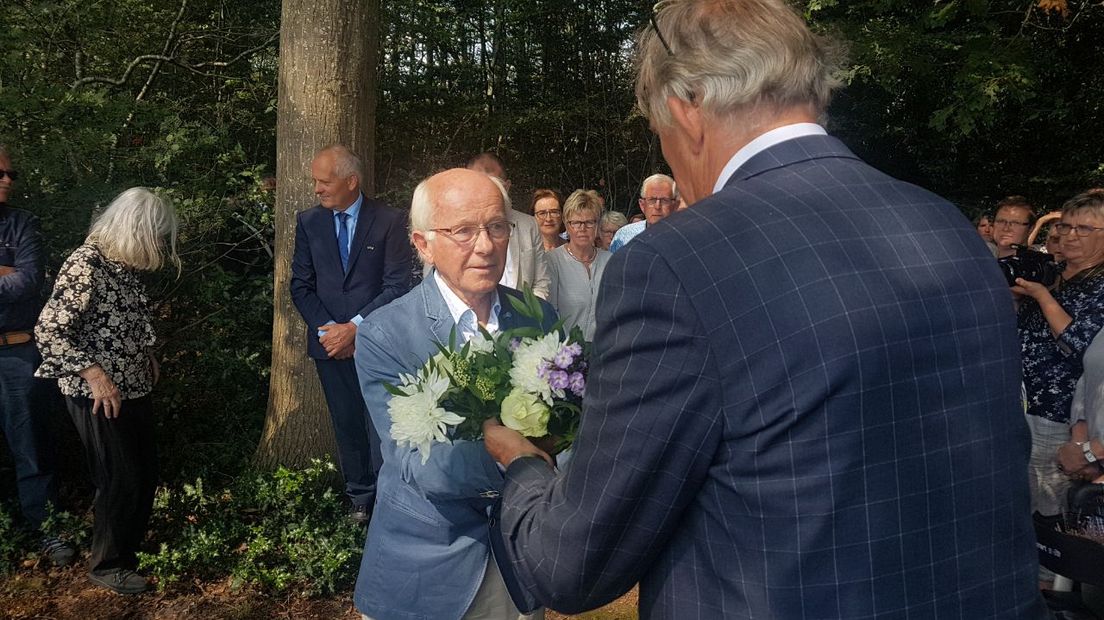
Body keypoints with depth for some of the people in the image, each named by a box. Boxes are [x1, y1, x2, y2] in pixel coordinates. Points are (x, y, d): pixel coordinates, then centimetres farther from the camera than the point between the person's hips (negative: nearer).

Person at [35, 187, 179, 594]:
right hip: (99, 397, -8)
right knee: (120, 481, 1)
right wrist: (94, 374, -26)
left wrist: (148, 355, 12)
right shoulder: (85, 265, -19)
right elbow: (47, 331, -22)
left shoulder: (124, 263, 7)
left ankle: (132, 546, 35)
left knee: (146, 473, 16)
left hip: (134, 389, 8)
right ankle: (106, 565, 19)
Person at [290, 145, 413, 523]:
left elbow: (397, 287, -9)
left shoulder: (389, 221, -5)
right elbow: (301, 285, 7)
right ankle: (359, 496, 23)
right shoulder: (308, 222, 6)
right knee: (346, 424, 11)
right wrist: (328, 329, -7)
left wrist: (354, 328, -14)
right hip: (330, 344, 3)